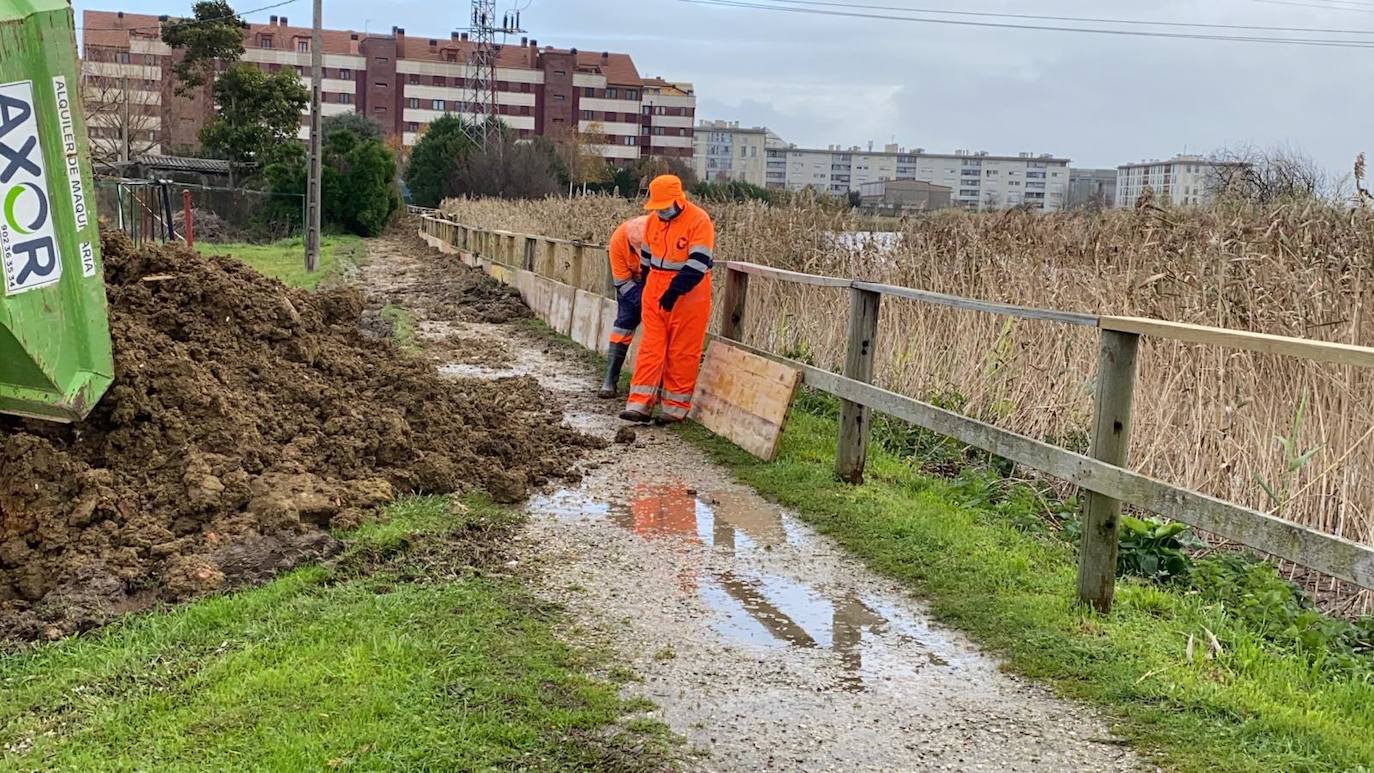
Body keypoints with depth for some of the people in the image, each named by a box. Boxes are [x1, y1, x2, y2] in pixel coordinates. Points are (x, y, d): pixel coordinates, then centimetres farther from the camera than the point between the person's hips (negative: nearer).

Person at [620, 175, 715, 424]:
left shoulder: (699, 220, -15)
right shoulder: (654, 220, 6)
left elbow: (698, 263, -21)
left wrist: (675, 291, -24)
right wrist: (647, 288, 19)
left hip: (688, 295, -6)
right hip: (655, 292, 6)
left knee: (682, 352, 2)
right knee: (650, 347, 2)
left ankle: (675, 407, 10)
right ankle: (640, 404, 2)